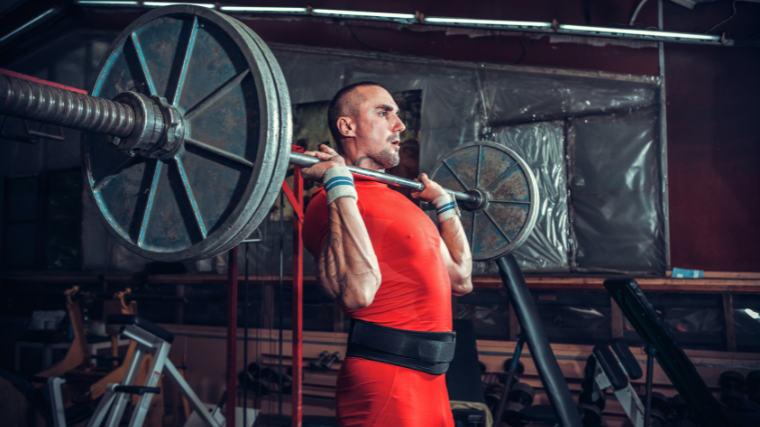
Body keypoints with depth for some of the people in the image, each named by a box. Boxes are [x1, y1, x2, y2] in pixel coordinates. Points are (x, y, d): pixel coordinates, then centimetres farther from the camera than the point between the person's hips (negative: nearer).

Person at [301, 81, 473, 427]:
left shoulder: (397, 201, 16)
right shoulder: (334, 203, -12)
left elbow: (460, 279, 19)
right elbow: (357, 290, -31)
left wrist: (444, 202, 26)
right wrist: (338, 183, -24)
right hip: (383, 386, -9)